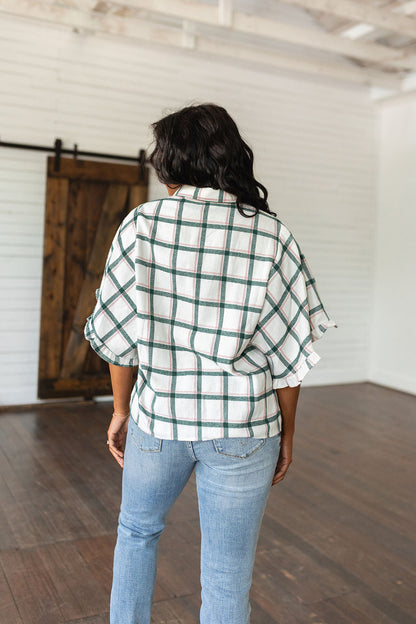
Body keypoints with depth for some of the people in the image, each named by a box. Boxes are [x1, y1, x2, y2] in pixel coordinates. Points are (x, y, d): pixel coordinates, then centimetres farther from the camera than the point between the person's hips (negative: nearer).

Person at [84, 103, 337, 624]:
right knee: (228, 577, 14)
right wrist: (287, 434, 8)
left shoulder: (142, 224, -7)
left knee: (137, 530, 29)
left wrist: (121, 410, 10)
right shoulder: (272, 237, -7)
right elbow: (288, 353, -5)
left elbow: (118, 332, -3)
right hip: (243, 431, 0)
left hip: (158, 418, 1)